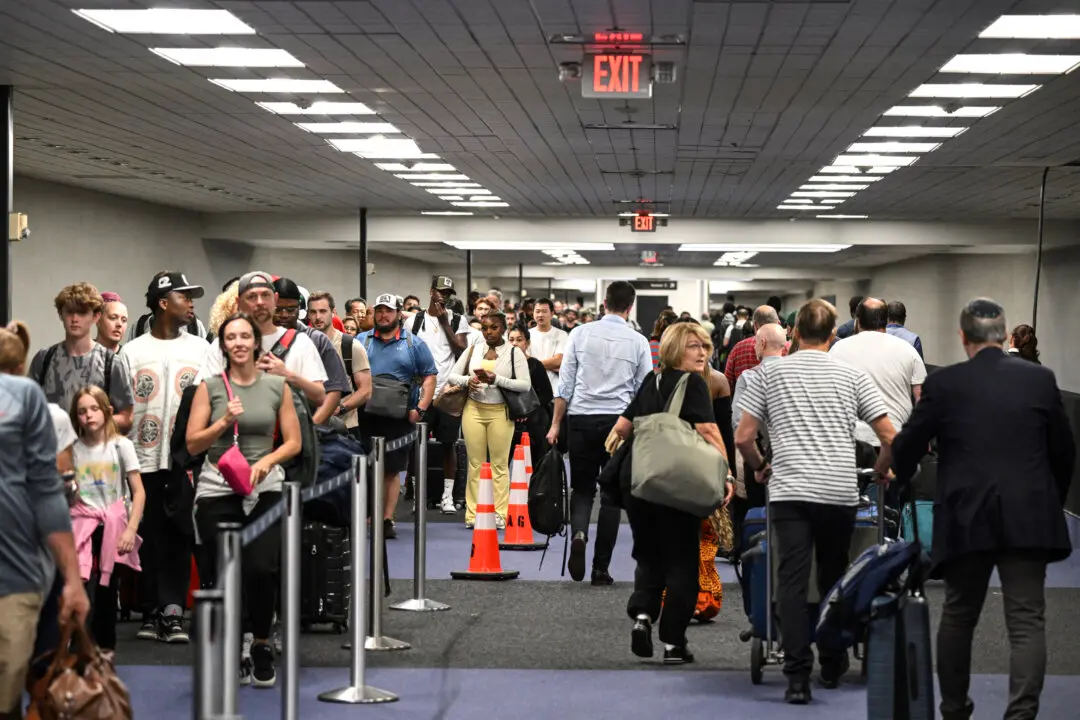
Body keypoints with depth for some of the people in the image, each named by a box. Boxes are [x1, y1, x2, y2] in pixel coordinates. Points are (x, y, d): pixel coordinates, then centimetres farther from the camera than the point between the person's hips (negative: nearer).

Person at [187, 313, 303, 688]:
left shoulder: (277, 386, 6)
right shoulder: (210, 387, 3)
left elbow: (293, 442, 6)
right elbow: (193, 443, 1)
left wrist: (266, 461, -11)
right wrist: (224, 422, -13)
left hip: (264, 488, 0)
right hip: (217, 490, 0)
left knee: (261, 569, -15)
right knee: (224, 575, 0)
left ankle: (261, 647, 7)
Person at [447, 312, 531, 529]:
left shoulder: (514, 353, 1)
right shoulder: (473, 351, 10)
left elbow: (525, 385, -7)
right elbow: (452, 375, 12)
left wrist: (496, 379, -17)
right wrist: (467, 380, -10)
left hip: (500, 412, -2)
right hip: (473, 410, 3)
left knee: (499, 464, -1)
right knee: (475, 463, 3)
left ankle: (499, 514, 2)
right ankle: (473, 513, 6)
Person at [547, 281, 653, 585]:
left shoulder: (580, 334, 1)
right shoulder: (638, 341, 0)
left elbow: (565, 383, 2)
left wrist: (556, 424, 7)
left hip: (581, 418, 1)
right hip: (619, 421, -1)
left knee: (582, 488, 13)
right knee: (612, 496, 7)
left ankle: (578, 534, -17)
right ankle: (601, 568, 6)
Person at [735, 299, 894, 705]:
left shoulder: (770, 373, 7)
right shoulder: (851, 376, 7)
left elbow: (743, 437, 4)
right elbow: (890, 437, 3)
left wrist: (759, 468, 23)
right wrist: (881, 470, 22)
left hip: (789, 491, -1)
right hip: (840, 492, 1)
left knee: (792, 580, -5)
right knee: (833, 579, 16)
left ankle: (798, 675, -14)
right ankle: (832, 667, 26)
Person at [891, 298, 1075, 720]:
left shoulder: (943, 384, -3)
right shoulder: (1041, 379, 3)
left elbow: (906, 448, 3)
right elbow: (1064, 453, 9)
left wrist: (897, 478, 25)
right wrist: (1052, 503, 24)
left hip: (966, 519, 0)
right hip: (1029, 519, 0)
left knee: (958, 617, 16)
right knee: (1027, 620, -1)